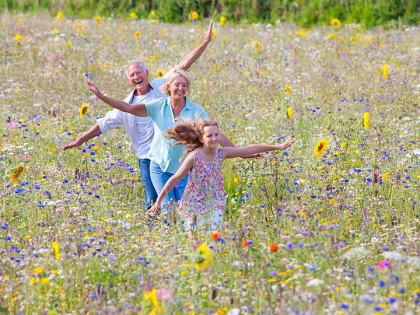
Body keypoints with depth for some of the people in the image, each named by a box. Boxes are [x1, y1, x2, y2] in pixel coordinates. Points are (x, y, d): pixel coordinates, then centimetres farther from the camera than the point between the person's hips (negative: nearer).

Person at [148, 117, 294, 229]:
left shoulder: (221, 153, -8)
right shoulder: (194, 157, -20)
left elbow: (249, 149, -4)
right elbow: (175, 179, -14)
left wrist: (277, 147, -1)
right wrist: (159, 201, -13)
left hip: (215, 204, 3)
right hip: (195, 204, -3)